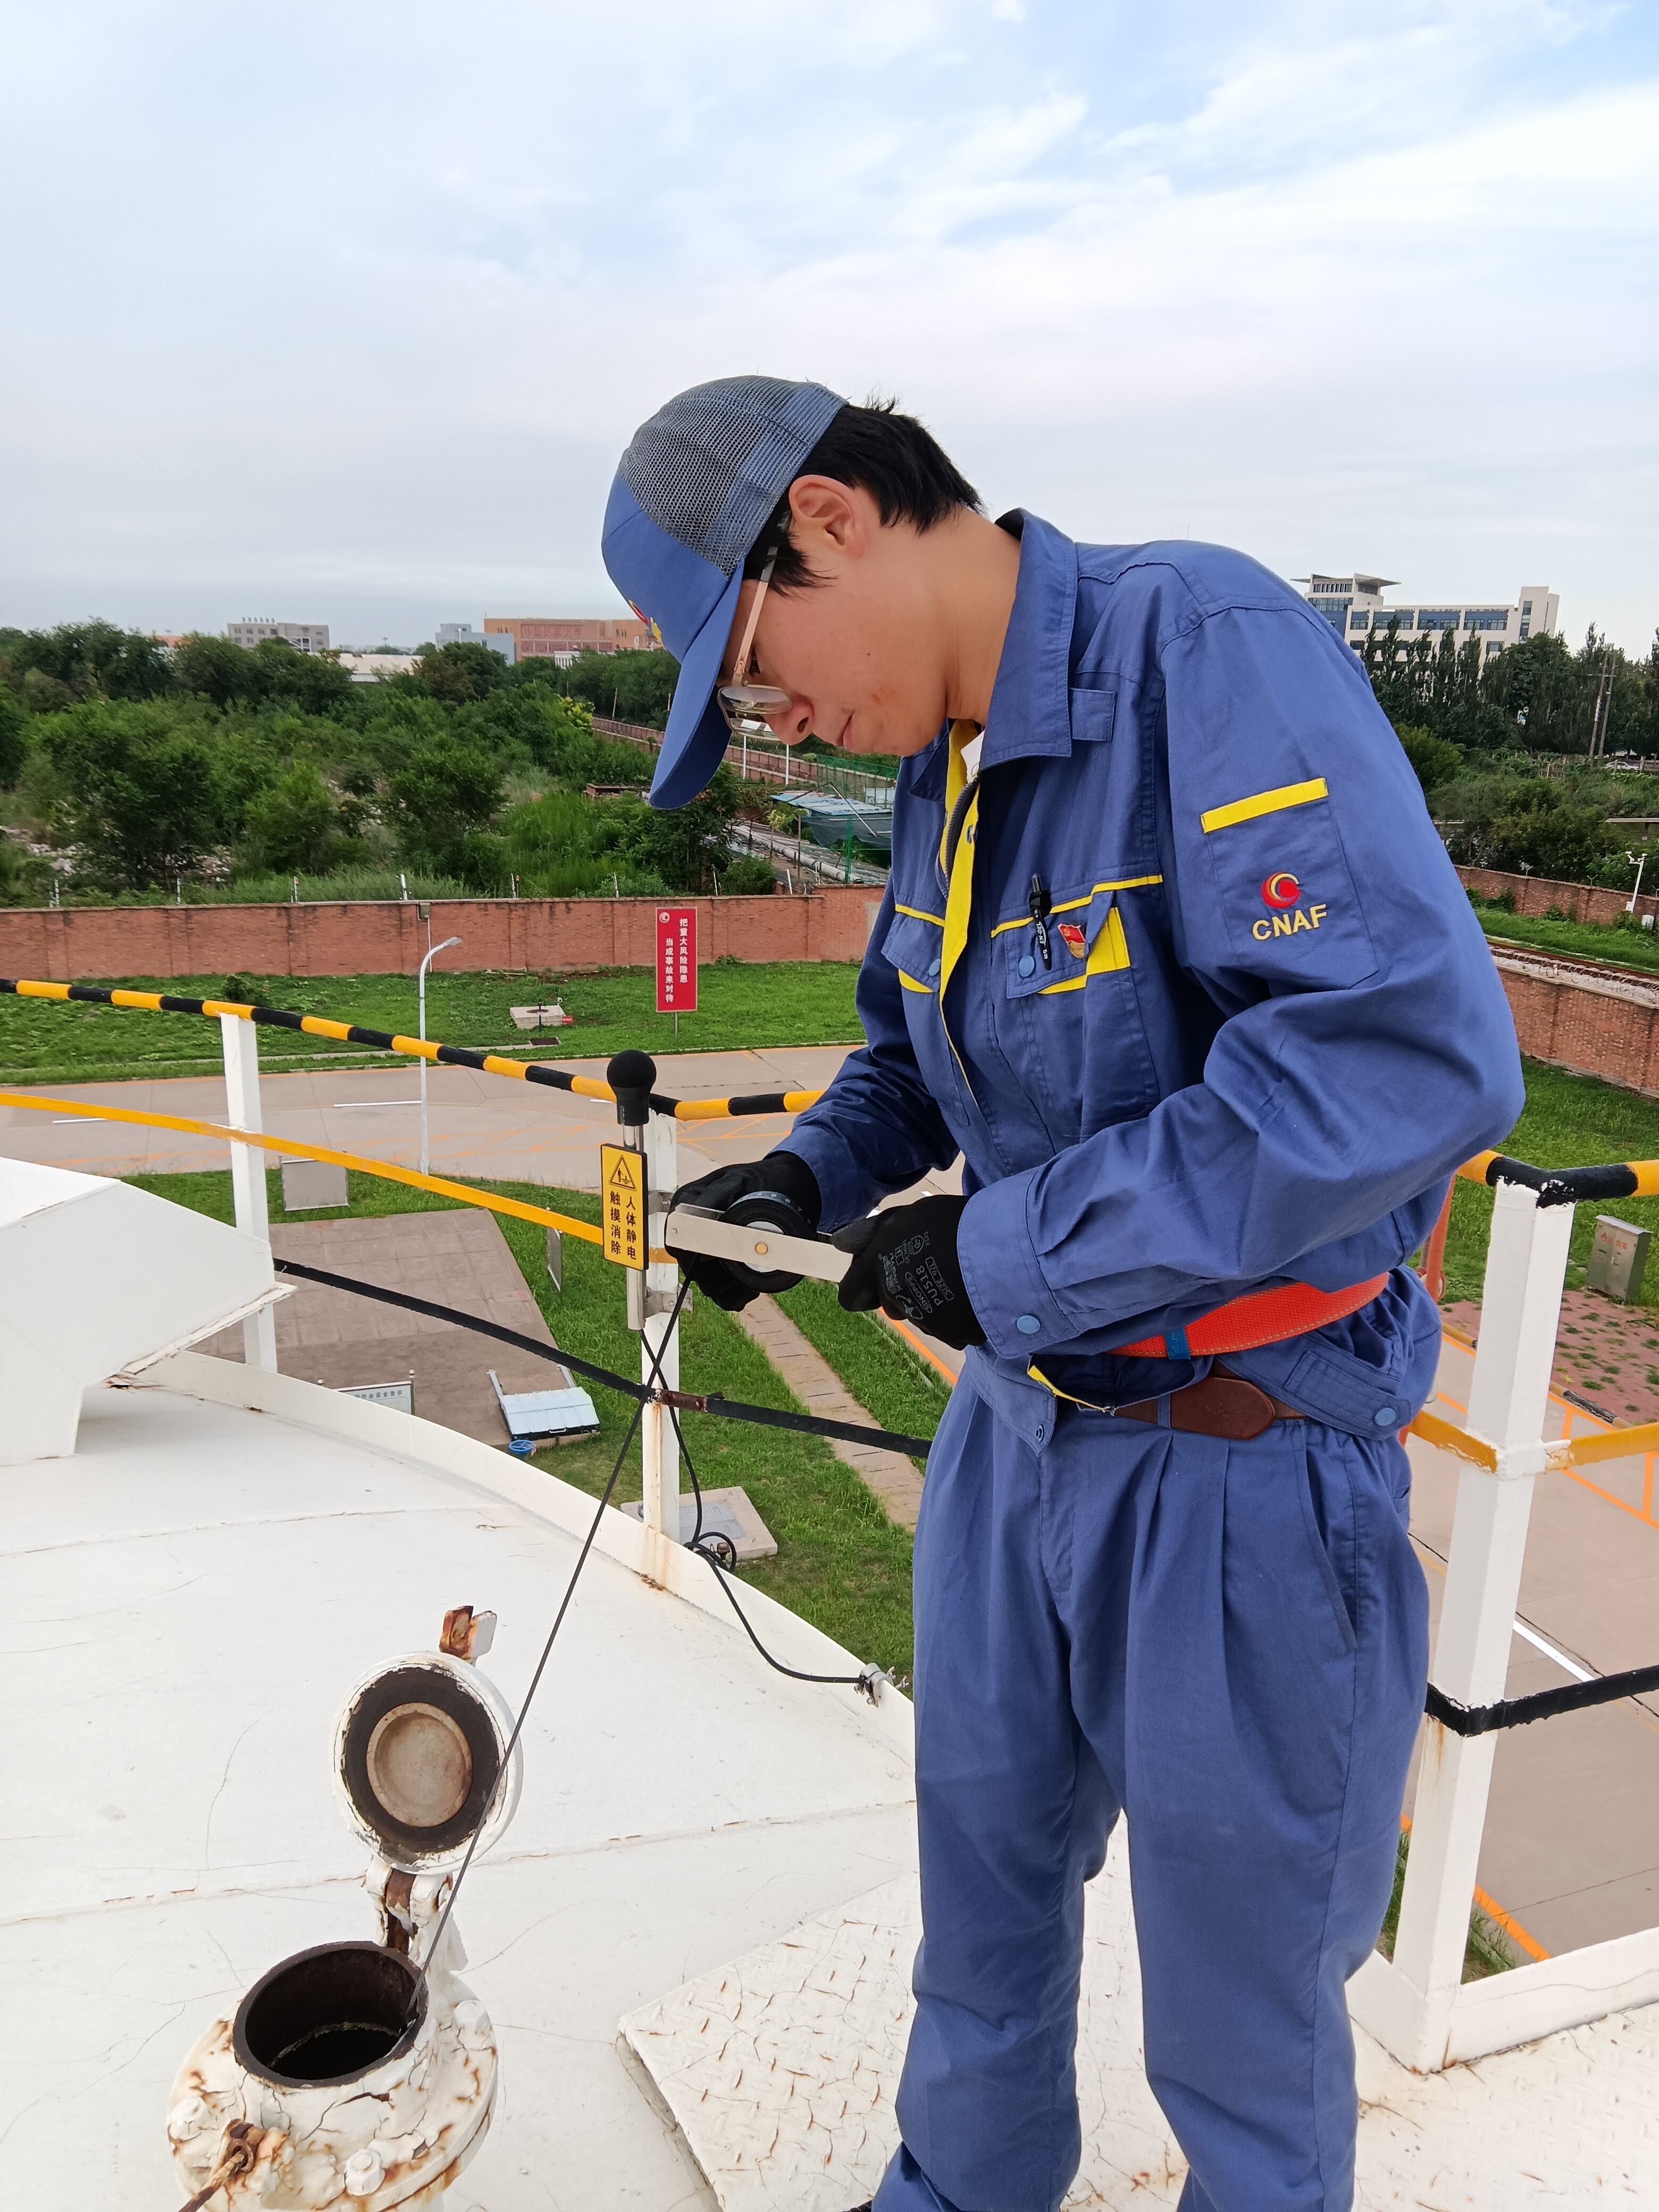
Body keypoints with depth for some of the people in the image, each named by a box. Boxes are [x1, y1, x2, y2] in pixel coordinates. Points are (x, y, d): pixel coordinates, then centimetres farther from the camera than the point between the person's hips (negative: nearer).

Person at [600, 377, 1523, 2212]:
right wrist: (809, 1177, -2)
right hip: (1014, 1427, 8)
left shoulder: (1209, 650, -22)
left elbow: (1415, 1056, -32)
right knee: (984, 1885, 27)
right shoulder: (944, 762, 4)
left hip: (1238, 1471, -7)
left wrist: (1013, 1253, -26)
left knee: (1240, 1999, 16)